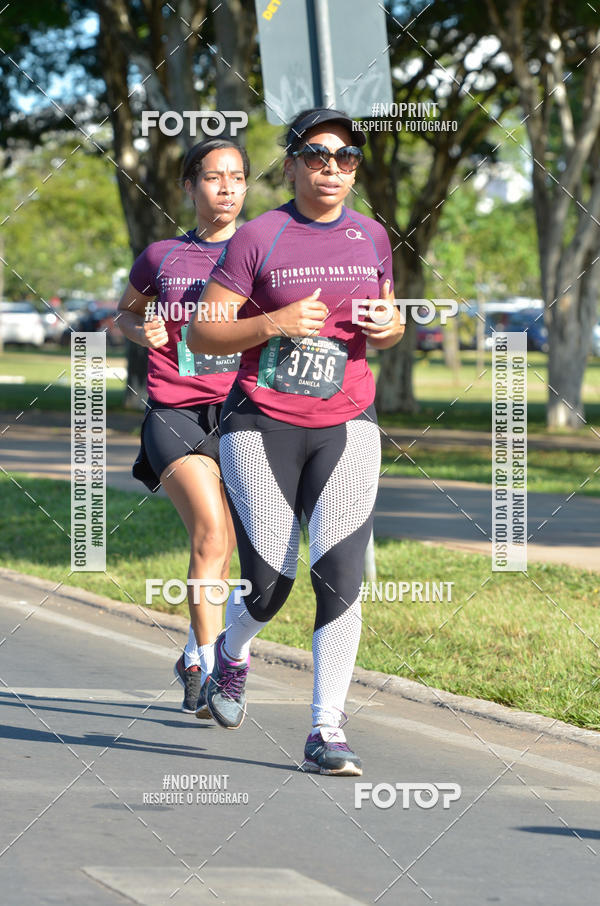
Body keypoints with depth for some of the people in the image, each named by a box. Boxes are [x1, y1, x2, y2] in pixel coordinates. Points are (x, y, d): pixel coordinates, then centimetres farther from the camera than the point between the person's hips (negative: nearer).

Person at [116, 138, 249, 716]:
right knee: (211, 533, -21)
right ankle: (211, 671, -18)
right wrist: (140, 332, 1)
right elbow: (126, 311, 23)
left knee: (219, 547, 8)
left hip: (240, 411, 2)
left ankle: (195, 660, 31)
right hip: (175, 412, -2)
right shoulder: (160, 257, 7)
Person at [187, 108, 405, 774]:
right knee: (268, 583, -3)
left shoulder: (372, 237, 9)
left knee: (340, 575, -12)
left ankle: (326, 731, -9)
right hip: (261, 426, -2)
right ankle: (231, 650, 34)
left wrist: (391, 328, -2)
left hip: (345, 428, 3)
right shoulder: (257, 238, -4)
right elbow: (202, 333, -5)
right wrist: (275, 323, -20)